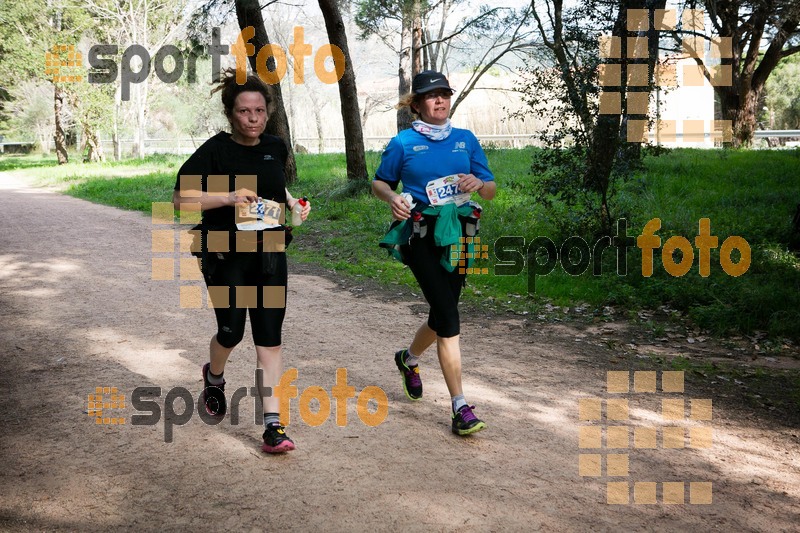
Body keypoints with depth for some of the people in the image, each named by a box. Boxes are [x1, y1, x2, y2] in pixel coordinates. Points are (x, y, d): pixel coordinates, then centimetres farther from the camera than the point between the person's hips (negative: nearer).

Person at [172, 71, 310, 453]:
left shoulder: (276, 147, 8)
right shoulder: (215, 150, -8)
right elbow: (180, 198, -14)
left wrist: (293, 202, 10)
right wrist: (227, 197, -23)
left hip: (269, 253, 4)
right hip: (225, 254, -4)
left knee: (269, 338, -1)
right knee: (231, 331, -2)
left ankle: (273, 425, 1)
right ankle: (214, 376, 36)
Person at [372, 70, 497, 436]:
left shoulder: (466, 140, 11)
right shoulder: (403, 143, 3)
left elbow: (491, 191, 12)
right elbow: (379, 183, 12)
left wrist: (478, 183, -11)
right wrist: (392, 198, -10)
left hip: (457, 236, 4)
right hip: (421, 237, -4)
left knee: (442, 315, 14)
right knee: (449, 318, -13)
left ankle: (408, 359, 47)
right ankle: (460, 407, -9)